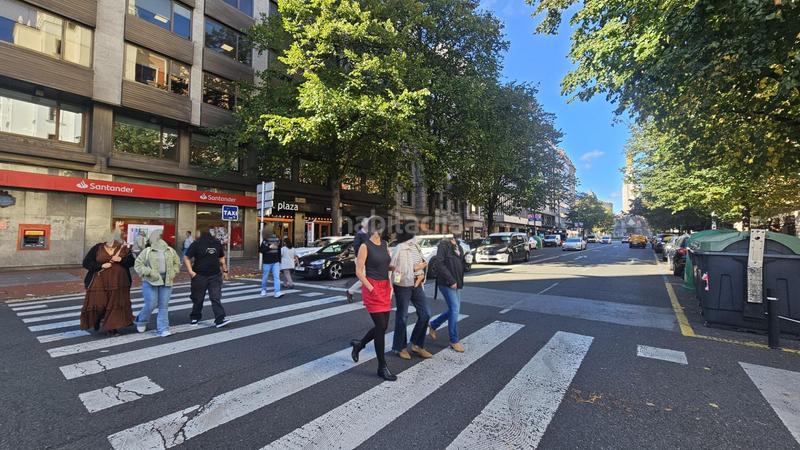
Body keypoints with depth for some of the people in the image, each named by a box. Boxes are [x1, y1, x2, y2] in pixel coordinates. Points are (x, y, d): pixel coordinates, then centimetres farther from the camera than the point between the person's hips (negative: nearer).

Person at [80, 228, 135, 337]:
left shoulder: (124, 249, 3)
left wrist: (121, 259, -17)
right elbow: (86, 263, -2)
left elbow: (131, 262, 1)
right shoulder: (97, 248, 0)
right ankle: (96, 321, 33)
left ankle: (112, 327, 16)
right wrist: (101, 265, -16)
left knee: (116, 304, 4)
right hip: (100, 282, -1)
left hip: (118, 284, 1)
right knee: (98, 304, 2)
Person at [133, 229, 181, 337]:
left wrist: (173, 273, 5)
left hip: (166, 282, 3)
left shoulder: (171, 251, 10)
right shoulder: (147, 251, 0)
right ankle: (141, 321, 29)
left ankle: (163, 329, 8)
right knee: (150, 305, -2)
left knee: (164, 306, 2)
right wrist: (149, 272, -13)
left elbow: (177, 263, 20)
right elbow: (138, 264, -2)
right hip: (150, 282, -3)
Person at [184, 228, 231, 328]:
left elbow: (221, 258, 18)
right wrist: (190, 272, -13)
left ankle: (220, 319, -9)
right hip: (200, 276, -2)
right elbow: (186, 258, -3)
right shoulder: (196, 244, -5)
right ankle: (195, 318, 33)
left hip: (215, 276, 2)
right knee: (198, 299, 12)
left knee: (216, 298, -5)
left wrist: (225, 270, 12)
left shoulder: (217, 243, 7)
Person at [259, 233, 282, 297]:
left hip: (275, 263, 3)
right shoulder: (264, 241, -7)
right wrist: (270, 247, -27)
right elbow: (261, 250, -19)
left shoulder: (277, 240, 5)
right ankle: (263, 290, 33)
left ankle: (277, 292, -11)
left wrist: (279, 261, 15)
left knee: (277, 277, -8)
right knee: (265, 277, 11)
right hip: (266, 263, -2)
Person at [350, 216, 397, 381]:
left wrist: (390, 286, 3)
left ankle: (359, 344, 37)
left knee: (383, 326, 12)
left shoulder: (385, 244, 10)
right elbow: (359, 272, -11)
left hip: (385, 288, 7)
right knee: (381, 326, -4)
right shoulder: (365, 246, -9)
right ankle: (382, 367, 10)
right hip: (372, 288, -7)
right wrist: (371, 289, -14)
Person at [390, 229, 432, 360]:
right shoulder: (399, 249, -17)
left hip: (416, 285, 7)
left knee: (425, 313, 6)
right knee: (402, 316, 6)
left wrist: (422, 275, -6)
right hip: (403, 285, -7)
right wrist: (417, 268, -16)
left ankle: (417, 344, 24)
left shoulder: (415, 246, 7)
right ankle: (399, 347, 25)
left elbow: (422, 263, 13)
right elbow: (396, 270, -20)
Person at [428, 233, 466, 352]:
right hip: (447, 283, -8)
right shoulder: (443, 245, -10)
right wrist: (451, 280, -18)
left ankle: (433, 325, 33)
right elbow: (440, 264, -17)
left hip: (457, 283, 8)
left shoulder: (458, 247, 15)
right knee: (455, 309, -6)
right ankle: (454, 341, 8)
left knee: (454, 310, 13)